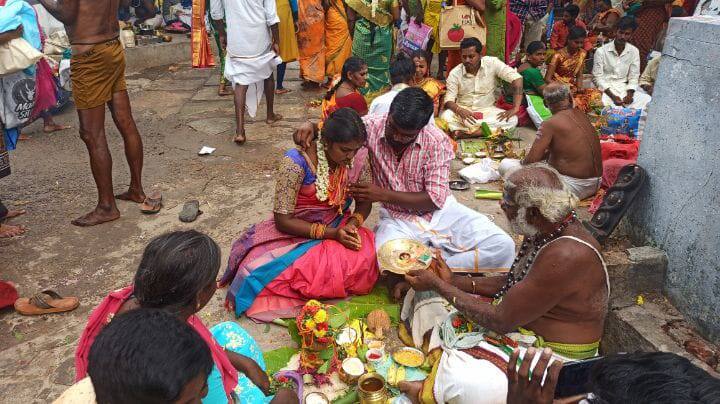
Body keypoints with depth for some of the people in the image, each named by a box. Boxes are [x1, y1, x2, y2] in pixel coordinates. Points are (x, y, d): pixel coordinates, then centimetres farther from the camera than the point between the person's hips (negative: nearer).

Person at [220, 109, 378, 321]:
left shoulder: (359, 157, -10)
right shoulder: (297, 162, -24)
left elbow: (365, 202, 4)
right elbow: (283, 220, -20)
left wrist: (353, 223, -20)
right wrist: (332, 233, -27)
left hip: (338, 227, 4)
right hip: (295, 230, -3)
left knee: (367, 256, -29)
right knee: (258, 270, -31)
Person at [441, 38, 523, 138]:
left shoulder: (492, 63, -11)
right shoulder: (454, 73, -7)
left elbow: (517, 78, -15)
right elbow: (449, 100, -11)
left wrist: (515, 108, -25)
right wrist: (459, 110, -35)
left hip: (486, 110, 1)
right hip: (463, 110, -1)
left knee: (512, 119, -27)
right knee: (445, 117, -32)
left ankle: (464, 132, -30)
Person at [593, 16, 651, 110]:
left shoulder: (634, 51, 6)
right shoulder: (601, 51, -5)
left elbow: (633, 77, 6)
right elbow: (598, 78, -7)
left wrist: (629, 94, -14)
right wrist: (612, 96, -19)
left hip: (624, 88, 4)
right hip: (605, 89, -3)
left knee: (647, 99, -21)